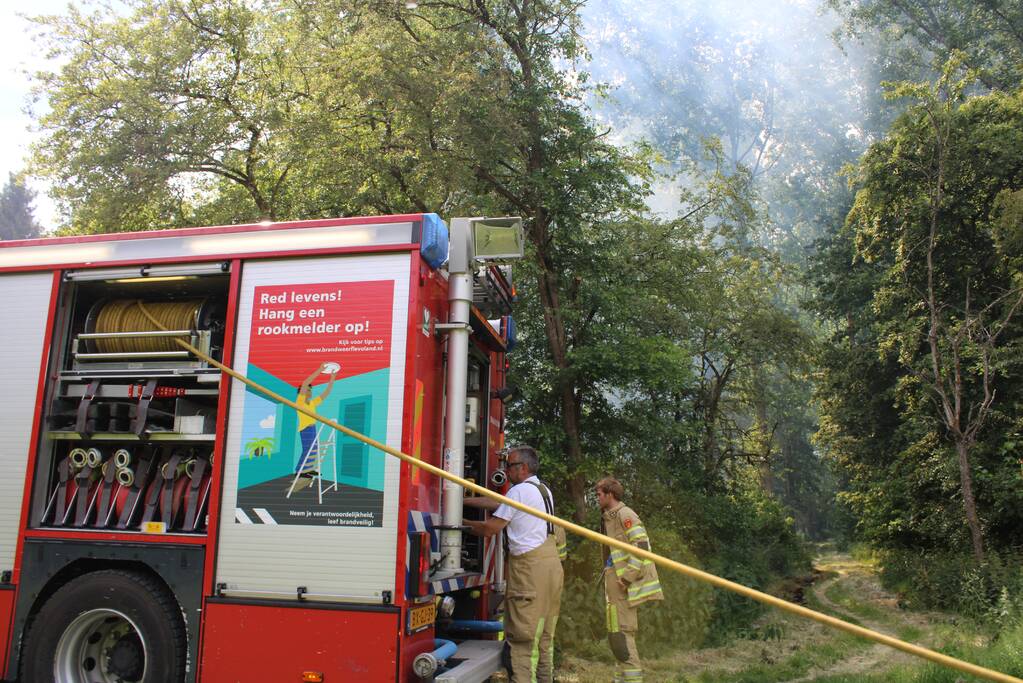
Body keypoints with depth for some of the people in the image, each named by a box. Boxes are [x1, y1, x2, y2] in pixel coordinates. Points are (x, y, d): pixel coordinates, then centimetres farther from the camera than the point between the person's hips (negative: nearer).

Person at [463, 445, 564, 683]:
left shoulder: (519, 490, -8)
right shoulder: (543, 490, 18)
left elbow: (489, 529, -5)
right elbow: (498, 502, 21)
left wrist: (462, 522, 10)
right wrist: (463, 500, 20)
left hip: (530, 567, -9)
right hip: (552, 562, 9)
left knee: (522, 634, -8)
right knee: (544, 635, 12)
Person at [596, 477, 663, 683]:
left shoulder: (625, 515, -12)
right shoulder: (608, 518, 17)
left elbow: (641, 546, -19)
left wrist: (627, 577, -21)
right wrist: (609, 577, 16)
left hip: (624, 584, -10)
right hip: (616, 583, 10)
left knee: (621, 632, -9)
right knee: (620, 633, 15)